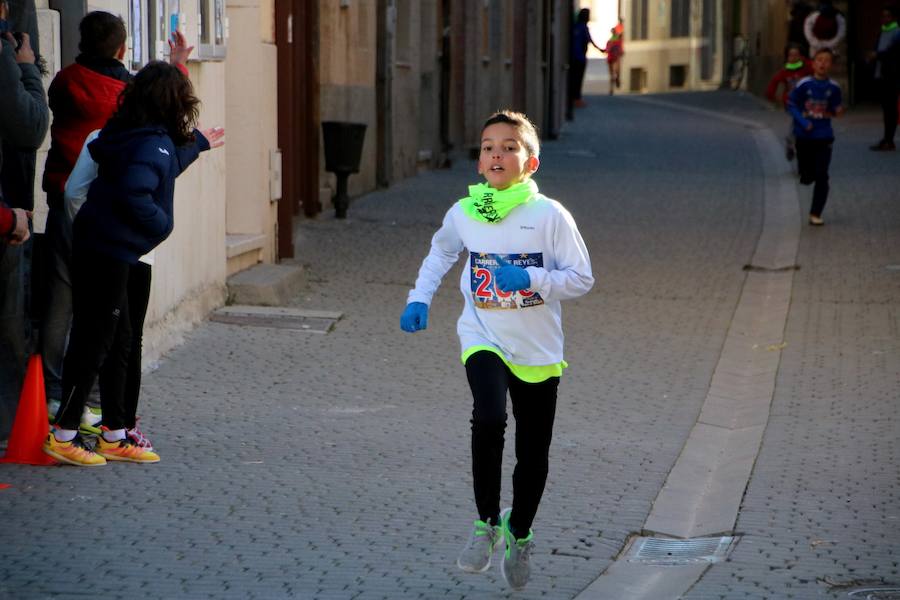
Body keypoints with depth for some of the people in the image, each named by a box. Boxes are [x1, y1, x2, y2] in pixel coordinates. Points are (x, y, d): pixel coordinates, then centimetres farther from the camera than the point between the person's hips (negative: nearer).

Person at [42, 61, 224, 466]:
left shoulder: (132, 135, 12)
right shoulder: (154, 144, -16)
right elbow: (133, 194, -29)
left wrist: (196, 144, 44)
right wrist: (163, 224, -13)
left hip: (97, 250, 10)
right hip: (108, 253, -10)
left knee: (119, 341, 15)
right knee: (94, 342, -4)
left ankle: (114, 436, 22)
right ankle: (63, 435, 0)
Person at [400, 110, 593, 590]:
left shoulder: (549, 215, -12)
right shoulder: (463, 213, -4)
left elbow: (581, 279, -9)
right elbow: (440, 253, 18)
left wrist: (532, 278, -24)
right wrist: (419, 299, 6)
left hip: (538, 350, 0)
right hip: (483, 339, 0)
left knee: (533, 453, 10)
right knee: (489, 418, -28)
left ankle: (519, 534, 36)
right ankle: (486, 523, -10)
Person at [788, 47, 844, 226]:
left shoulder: (833, 88, -3)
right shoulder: (804, 84, -8)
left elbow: (836, 109, 8)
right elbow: (791, 104, -4)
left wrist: (838, 111, -16)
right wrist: (803, 122, -16)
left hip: (824, 137, 0)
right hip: (804, 136, 0)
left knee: (822, 177, -5)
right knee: (807, 177, 8)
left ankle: (816, 214, 2)